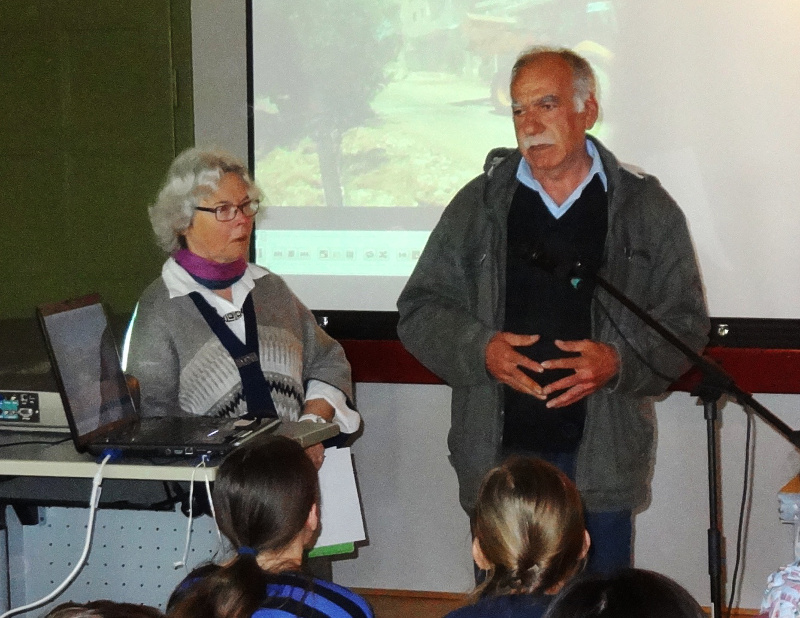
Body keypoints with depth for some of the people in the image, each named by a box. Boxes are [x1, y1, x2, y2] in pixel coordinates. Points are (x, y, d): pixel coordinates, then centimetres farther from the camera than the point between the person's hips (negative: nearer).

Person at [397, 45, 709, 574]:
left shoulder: (647, 210, 3)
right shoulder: (478, 205, 6)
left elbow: (685, 323, 3)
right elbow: (419, 311, 8)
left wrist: (619, 362, -16)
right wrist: (479, 349, -12)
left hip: (601, 462, -1)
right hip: (498, 455, 1)